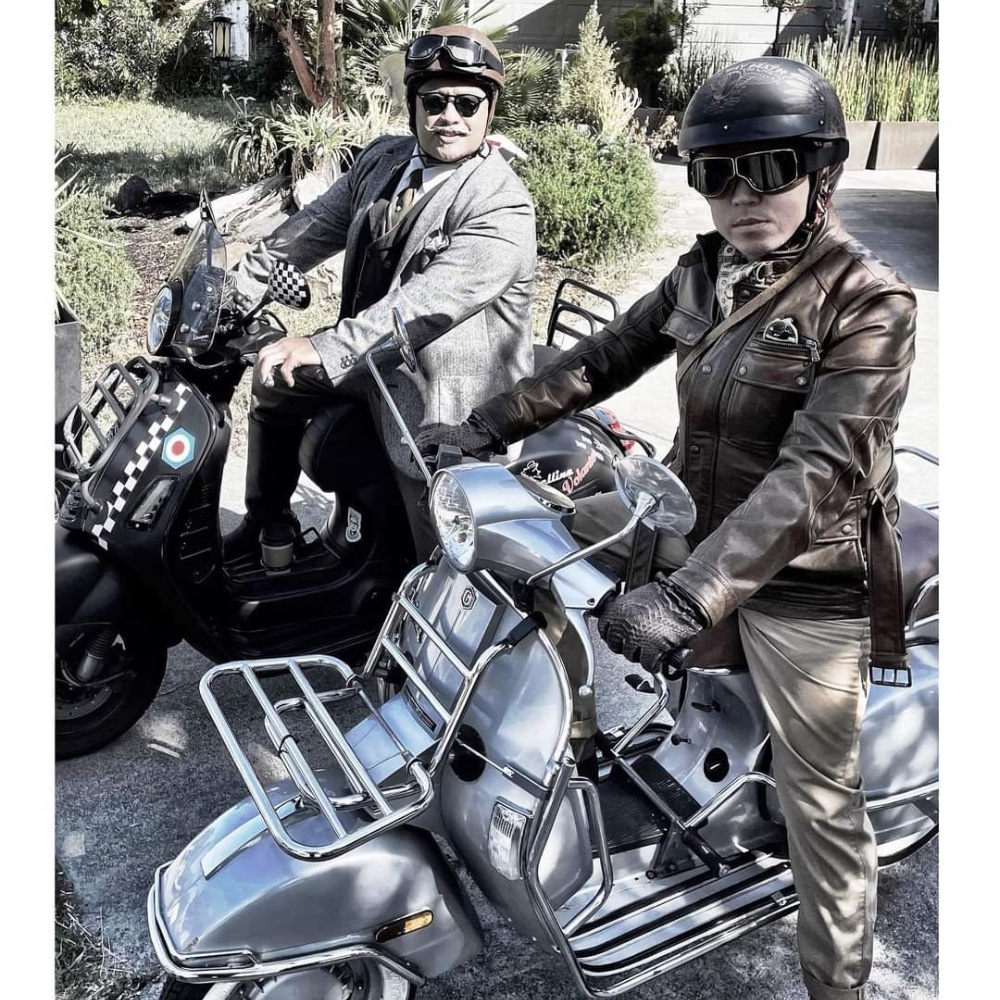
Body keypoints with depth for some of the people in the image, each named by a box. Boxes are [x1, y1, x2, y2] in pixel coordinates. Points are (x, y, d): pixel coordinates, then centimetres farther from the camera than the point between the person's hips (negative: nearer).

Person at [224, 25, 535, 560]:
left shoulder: (502, 207, -21)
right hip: (373, 362, 9)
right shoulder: (383, 158, 5)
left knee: (440, 555, -7)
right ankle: (267, 520, 43)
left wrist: (325, 347, -39)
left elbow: (432, 300, -32)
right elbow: (316, 225, 10)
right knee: (275, 381, 25)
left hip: (443, 404, -9)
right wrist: (235, 287, 4)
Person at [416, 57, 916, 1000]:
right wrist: (484, 427, 6)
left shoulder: (869, 301, -19)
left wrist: (687, 597, -39)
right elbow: (602, 358, 9)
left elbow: (818, 472, -30)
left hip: (804, 577, -6)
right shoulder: (705, 272, 1)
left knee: (820, 796, 3)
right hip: (694, 524, 7)